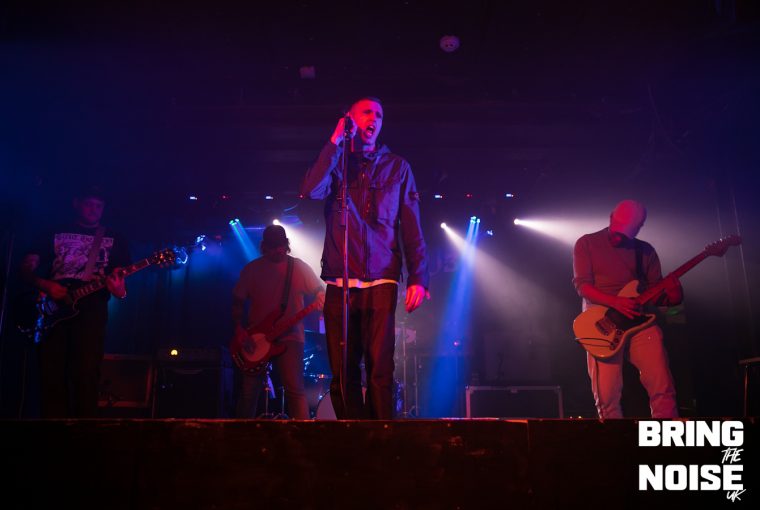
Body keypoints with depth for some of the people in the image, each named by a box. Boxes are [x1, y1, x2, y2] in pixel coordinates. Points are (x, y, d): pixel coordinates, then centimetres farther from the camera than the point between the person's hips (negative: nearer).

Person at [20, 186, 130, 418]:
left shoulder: (114, 240, 17)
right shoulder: (56, 234, 18)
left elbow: (119, 277, 11)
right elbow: (26, 268, 13)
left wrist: (119, 290, -14)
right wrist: (45, 285, -8)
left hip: (91, 310, -1)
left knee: (86, 376, -11)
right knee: (51, 376, -5)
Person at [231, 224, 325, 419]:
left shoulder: (298, 267, 5)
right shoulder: (251, 269, 8)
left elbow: (321, 292, 4)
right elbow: (237, 302, 11)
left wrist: (322, 302, -19)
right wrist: (239, 329, -3)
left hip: (289, 337, -2)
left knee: (295, 389, -14)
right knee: (247, 393, 3)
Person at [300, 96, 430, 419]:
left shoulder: (397, 167, 14)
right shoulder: (334, 163, 14)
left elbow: (412, 227, 7)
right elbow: (311, 191, -9)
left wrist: (418, 278, -3)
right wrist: (335, 142, -5)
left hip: (381, 282, -1)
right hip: (339, 283, 1)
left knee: (380, 370, -9)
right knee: (342, 372, 3)